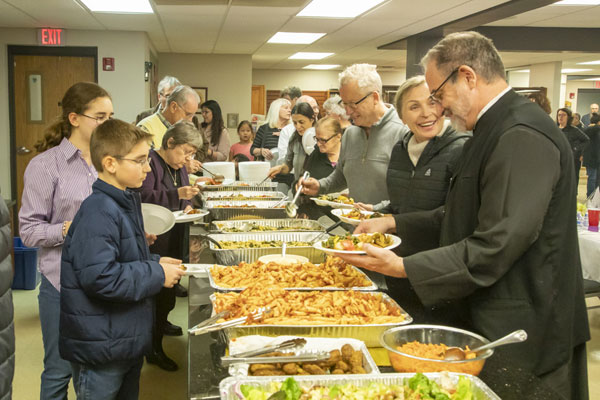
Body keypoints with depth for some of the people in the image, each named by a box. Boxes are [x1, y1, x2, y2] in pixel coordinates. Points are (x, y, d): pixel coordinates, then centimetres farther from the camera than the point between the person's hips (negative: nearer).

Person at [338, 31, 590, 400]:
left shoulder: (522, 136, -23)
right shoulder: (496, 129, 11)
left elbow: (497, 244, -28)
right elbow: (465, 216, 17)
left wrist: (403, 267, -24)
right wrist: (395, 223, 9)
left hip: (520, 335, -10)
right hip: (484, 319, 10)